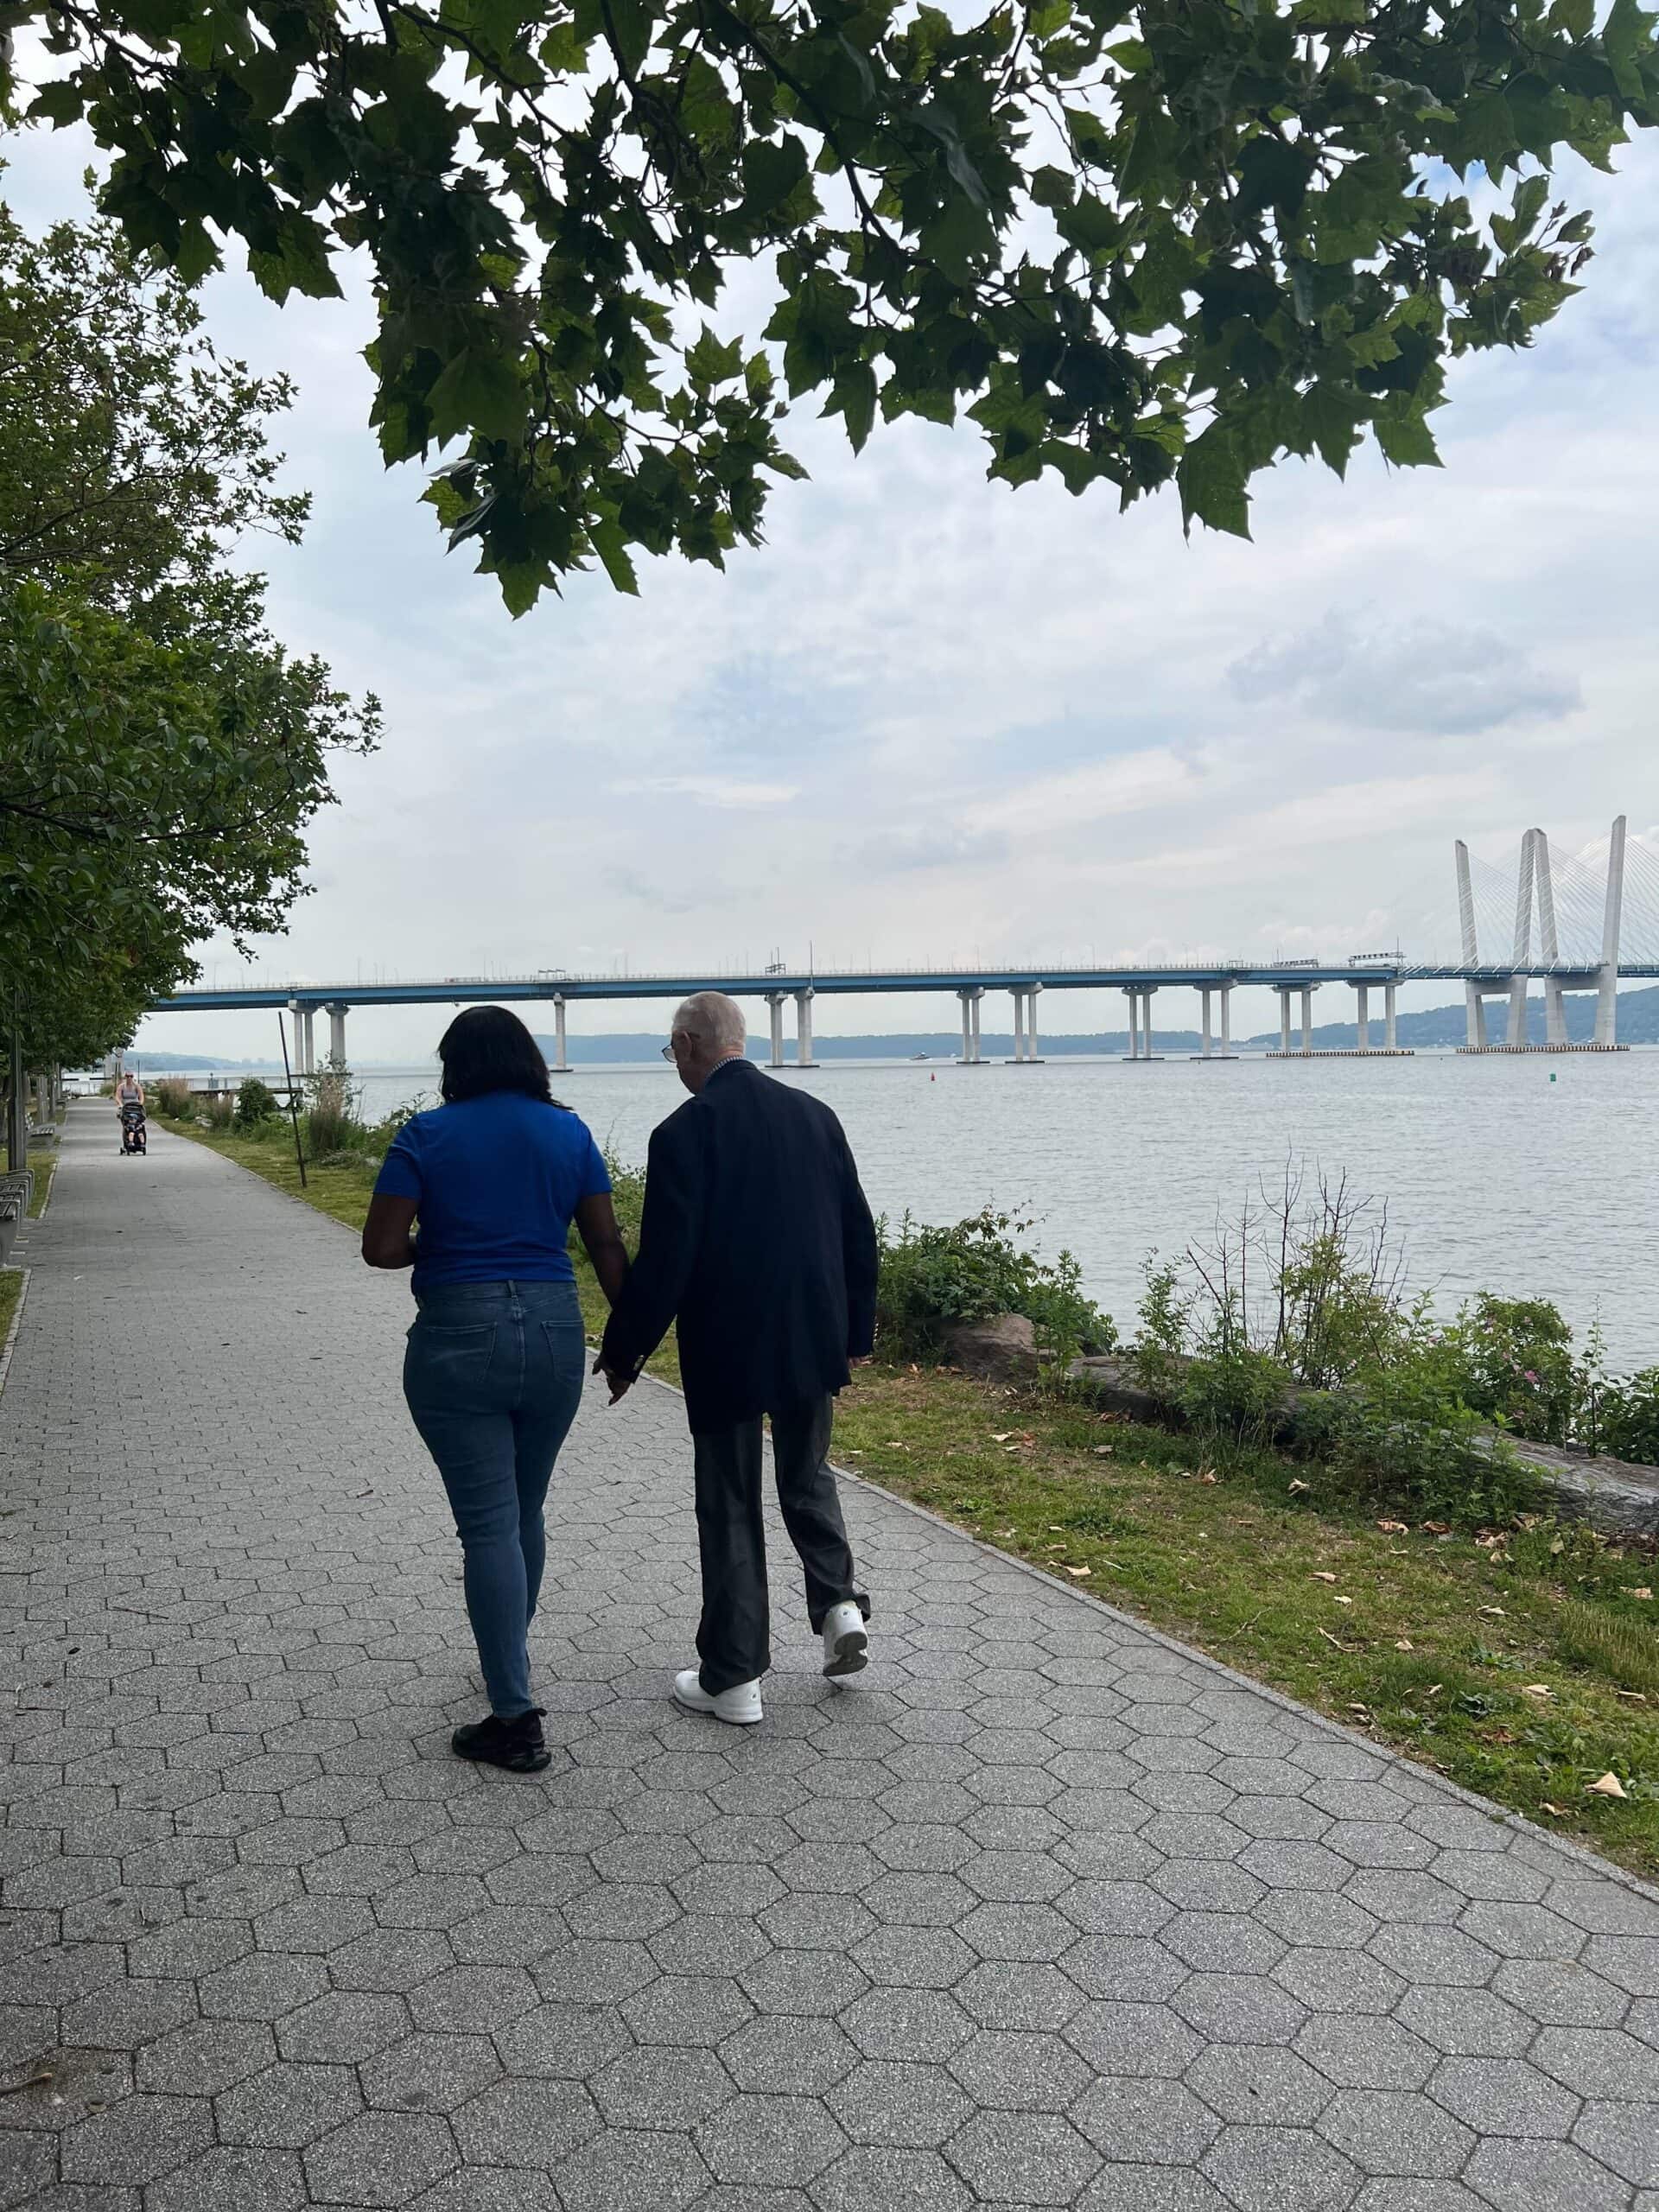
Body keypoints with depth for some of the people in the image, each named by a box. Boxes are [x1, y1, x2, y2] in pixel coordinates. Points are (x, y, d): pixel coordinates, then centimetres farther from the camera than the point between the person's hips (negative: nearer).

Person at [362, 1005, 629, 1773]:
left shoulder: (428, 1135, -4)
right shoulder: (569, 1132, 4)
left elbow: (381, 1247, -7)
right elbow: (606, 1244, 4)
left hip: (458, 1340, -4)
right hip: (554, 1334, 4)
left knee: (488, 1525, 0)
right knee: (524, 1514, 20)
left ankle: (516, 1716, 2)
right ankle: (508, 1665, 38)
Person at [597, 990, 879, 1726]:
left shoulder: (685, 1131, -14)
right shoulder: (814, 1114, 2)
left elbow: (663, 1260, -15)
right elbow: (858, 1233, 6)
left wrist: (624, 1349, -3)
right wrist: (855, 1328, 17)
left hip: (727, 1350, -4)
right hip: (813, 1341, 5)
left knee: (731, 1507, 8)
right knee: (808, 1476, 25)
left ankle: (732, 1680, 16)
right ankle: (840, 1605, 9)